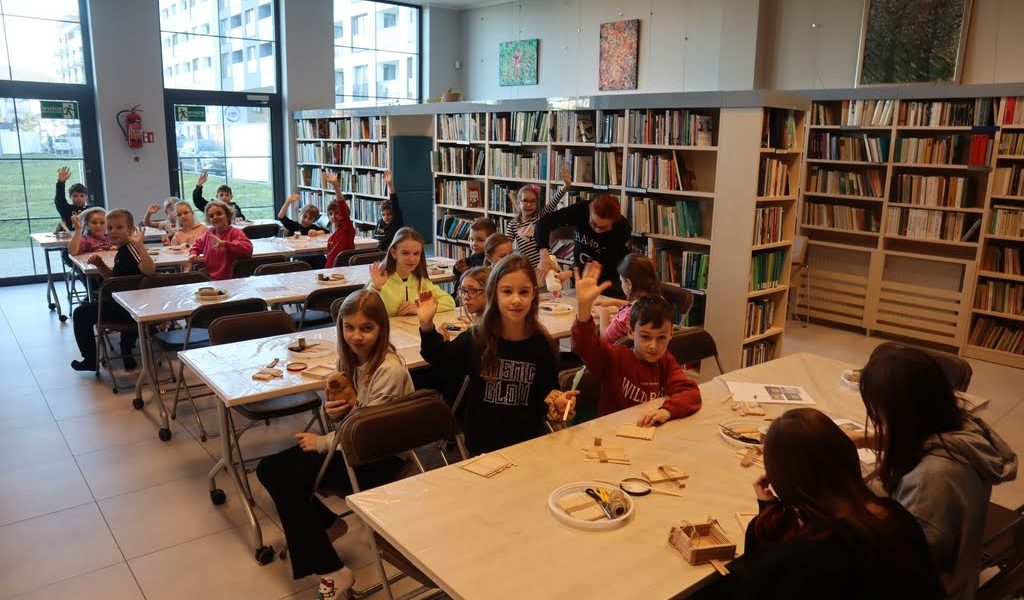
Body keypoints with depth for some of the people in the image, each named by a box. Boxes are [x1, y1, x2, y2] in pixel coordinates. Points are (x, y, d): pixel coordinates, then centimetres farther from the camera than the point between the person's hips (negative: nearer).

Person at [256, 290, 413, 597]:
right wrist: (331, 409, -14)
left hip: (380, 457, -9)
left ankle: (332, 572, -5)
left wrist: (321, 442, -11)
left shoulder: (389, 370, -26)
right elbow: (344, 410, 10)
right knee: (268, 468, 3)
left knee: (286, 483, -16)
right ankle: (327, 524, 20)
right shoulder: (350, 357, -2)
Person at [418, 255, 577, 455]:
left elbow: (547, 394, -1)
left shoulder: (543, 346, -11)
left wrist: (558, 402, -21)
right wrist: (427, 326, -9)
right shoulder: (475, 339, -11)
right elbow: (442, 359, 5)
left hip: (528, 442, 0)